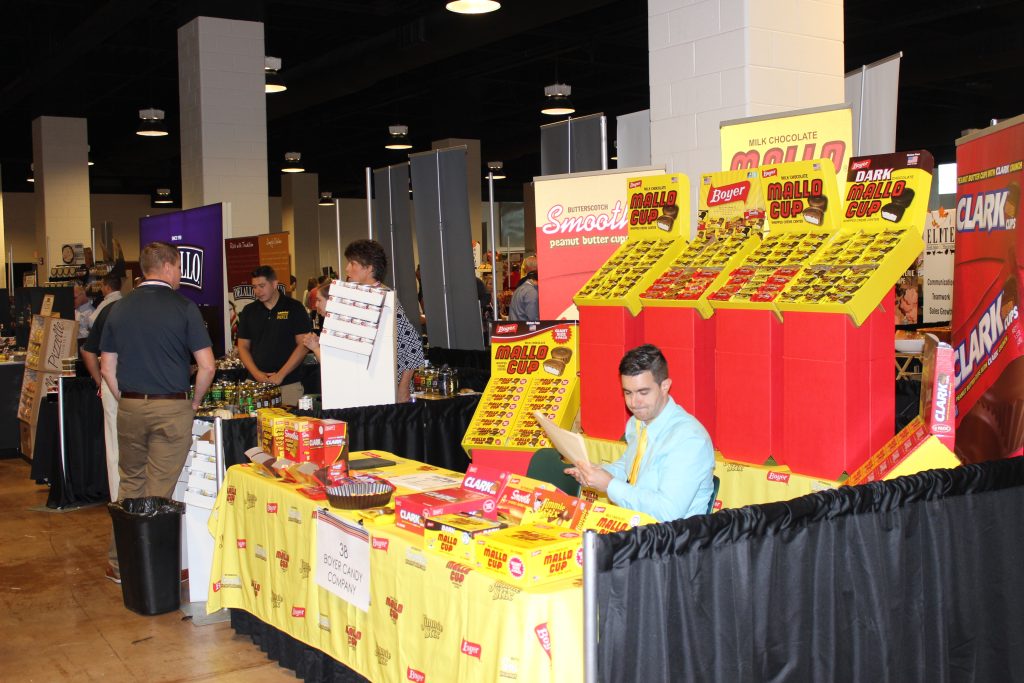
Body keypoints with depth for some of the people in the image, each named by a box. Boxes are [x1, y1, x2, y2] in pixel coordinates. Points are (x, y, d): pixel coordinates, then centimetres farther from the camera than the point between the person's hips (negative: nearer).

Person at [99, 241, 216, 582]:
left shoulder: (119, 309, 7)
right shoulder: (183, 307, -7)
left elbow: (107, 368, 9)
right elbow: (207, 366, -10)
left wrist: (126, 402, 17)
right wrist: (195, 402, 4)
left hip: (129, 407, 4)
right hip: (171, 407, -4)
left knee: (130, 484, 16)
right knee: (158, 491, 2)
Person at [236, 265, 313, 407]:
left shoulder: (294, 308, 0)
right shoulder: (249, 311, 11)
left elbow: (302, 345, -5)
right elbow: (243, 347, 11)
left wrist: (281, 375, -11)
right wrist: (256, 373, -5)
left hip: (289, 383, -3)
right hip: (257, 383, 3)